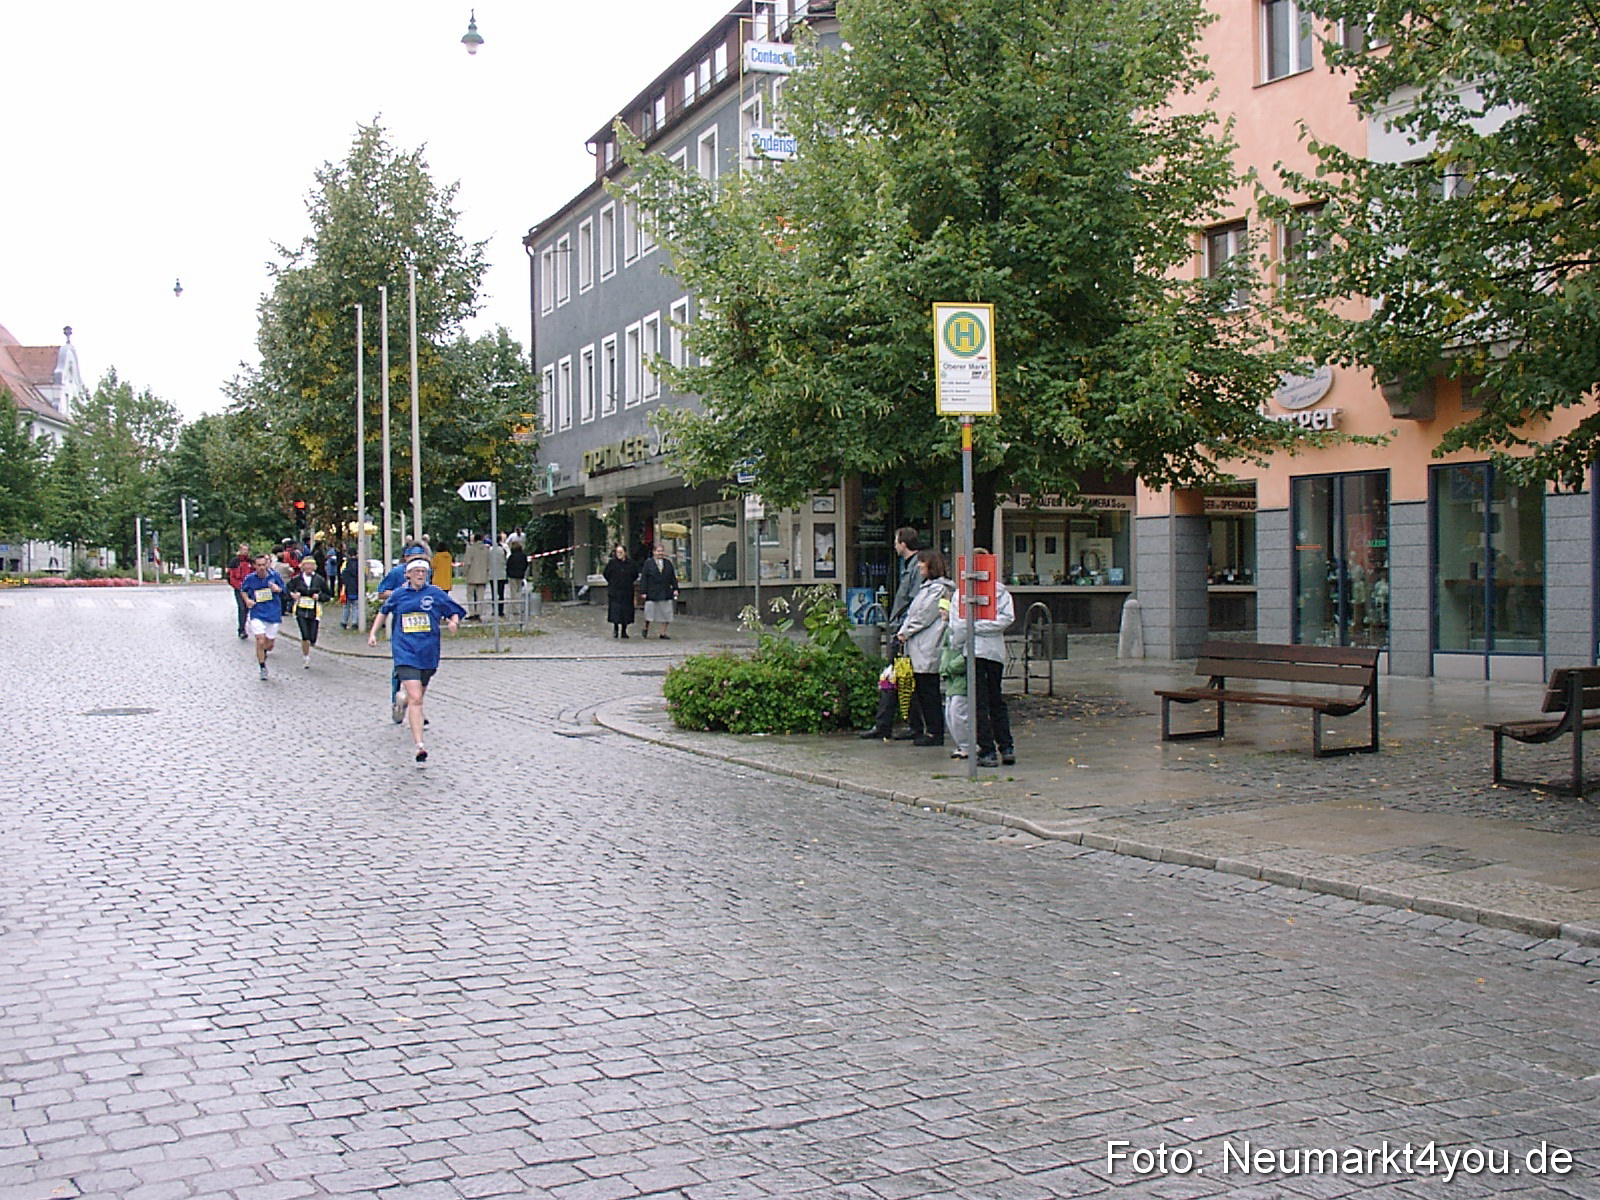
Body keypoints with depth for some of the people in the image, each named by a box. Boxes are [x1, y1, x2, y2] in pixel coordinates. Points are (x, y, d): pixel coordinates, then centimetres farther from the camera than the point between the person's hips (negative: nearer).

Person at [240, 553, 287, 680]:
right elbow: (243, 590, 15)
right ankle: (263, 668, 2)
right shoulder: (250, 578, -4)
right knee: (260, 641, -14)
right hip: (257, 614, -1)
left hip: (273, 614, 1)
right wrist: (247, 600, -4)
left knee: (269, 644, 9)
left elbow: (283, 589, 7)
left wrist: (277, 589, -15)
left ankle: (263, 654, 45)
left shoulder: (275, 575, -5)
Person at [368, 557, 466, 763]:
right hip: (405, 652, -2)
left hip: (428, 652, 2)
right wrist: (373, 633, 17)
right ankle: (420, 746, -18)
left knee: (419, 694, 21)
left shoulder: (436, 593, 1)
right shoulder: (398, 594, 5)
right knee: (416, 699, -16)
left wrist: (453, 622, -13)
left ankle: (402, 699, 59)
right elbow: (384, 611, 23)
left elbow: (455, 612, 9)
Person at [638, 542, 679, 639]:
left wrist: (675, 589, 5)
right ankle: (646, 628, 25)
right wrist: (644, 592, -8)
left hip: (665, 593, 3)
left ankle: (663, 633, 9)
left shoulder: (668, 563, 9)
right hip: (652, 593, -3)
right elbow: (643, 578, -3)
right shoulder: (648, 563, -1)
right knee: (650, 612, 0)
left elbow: (673, 577, 13)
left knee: (665, 613, 1)